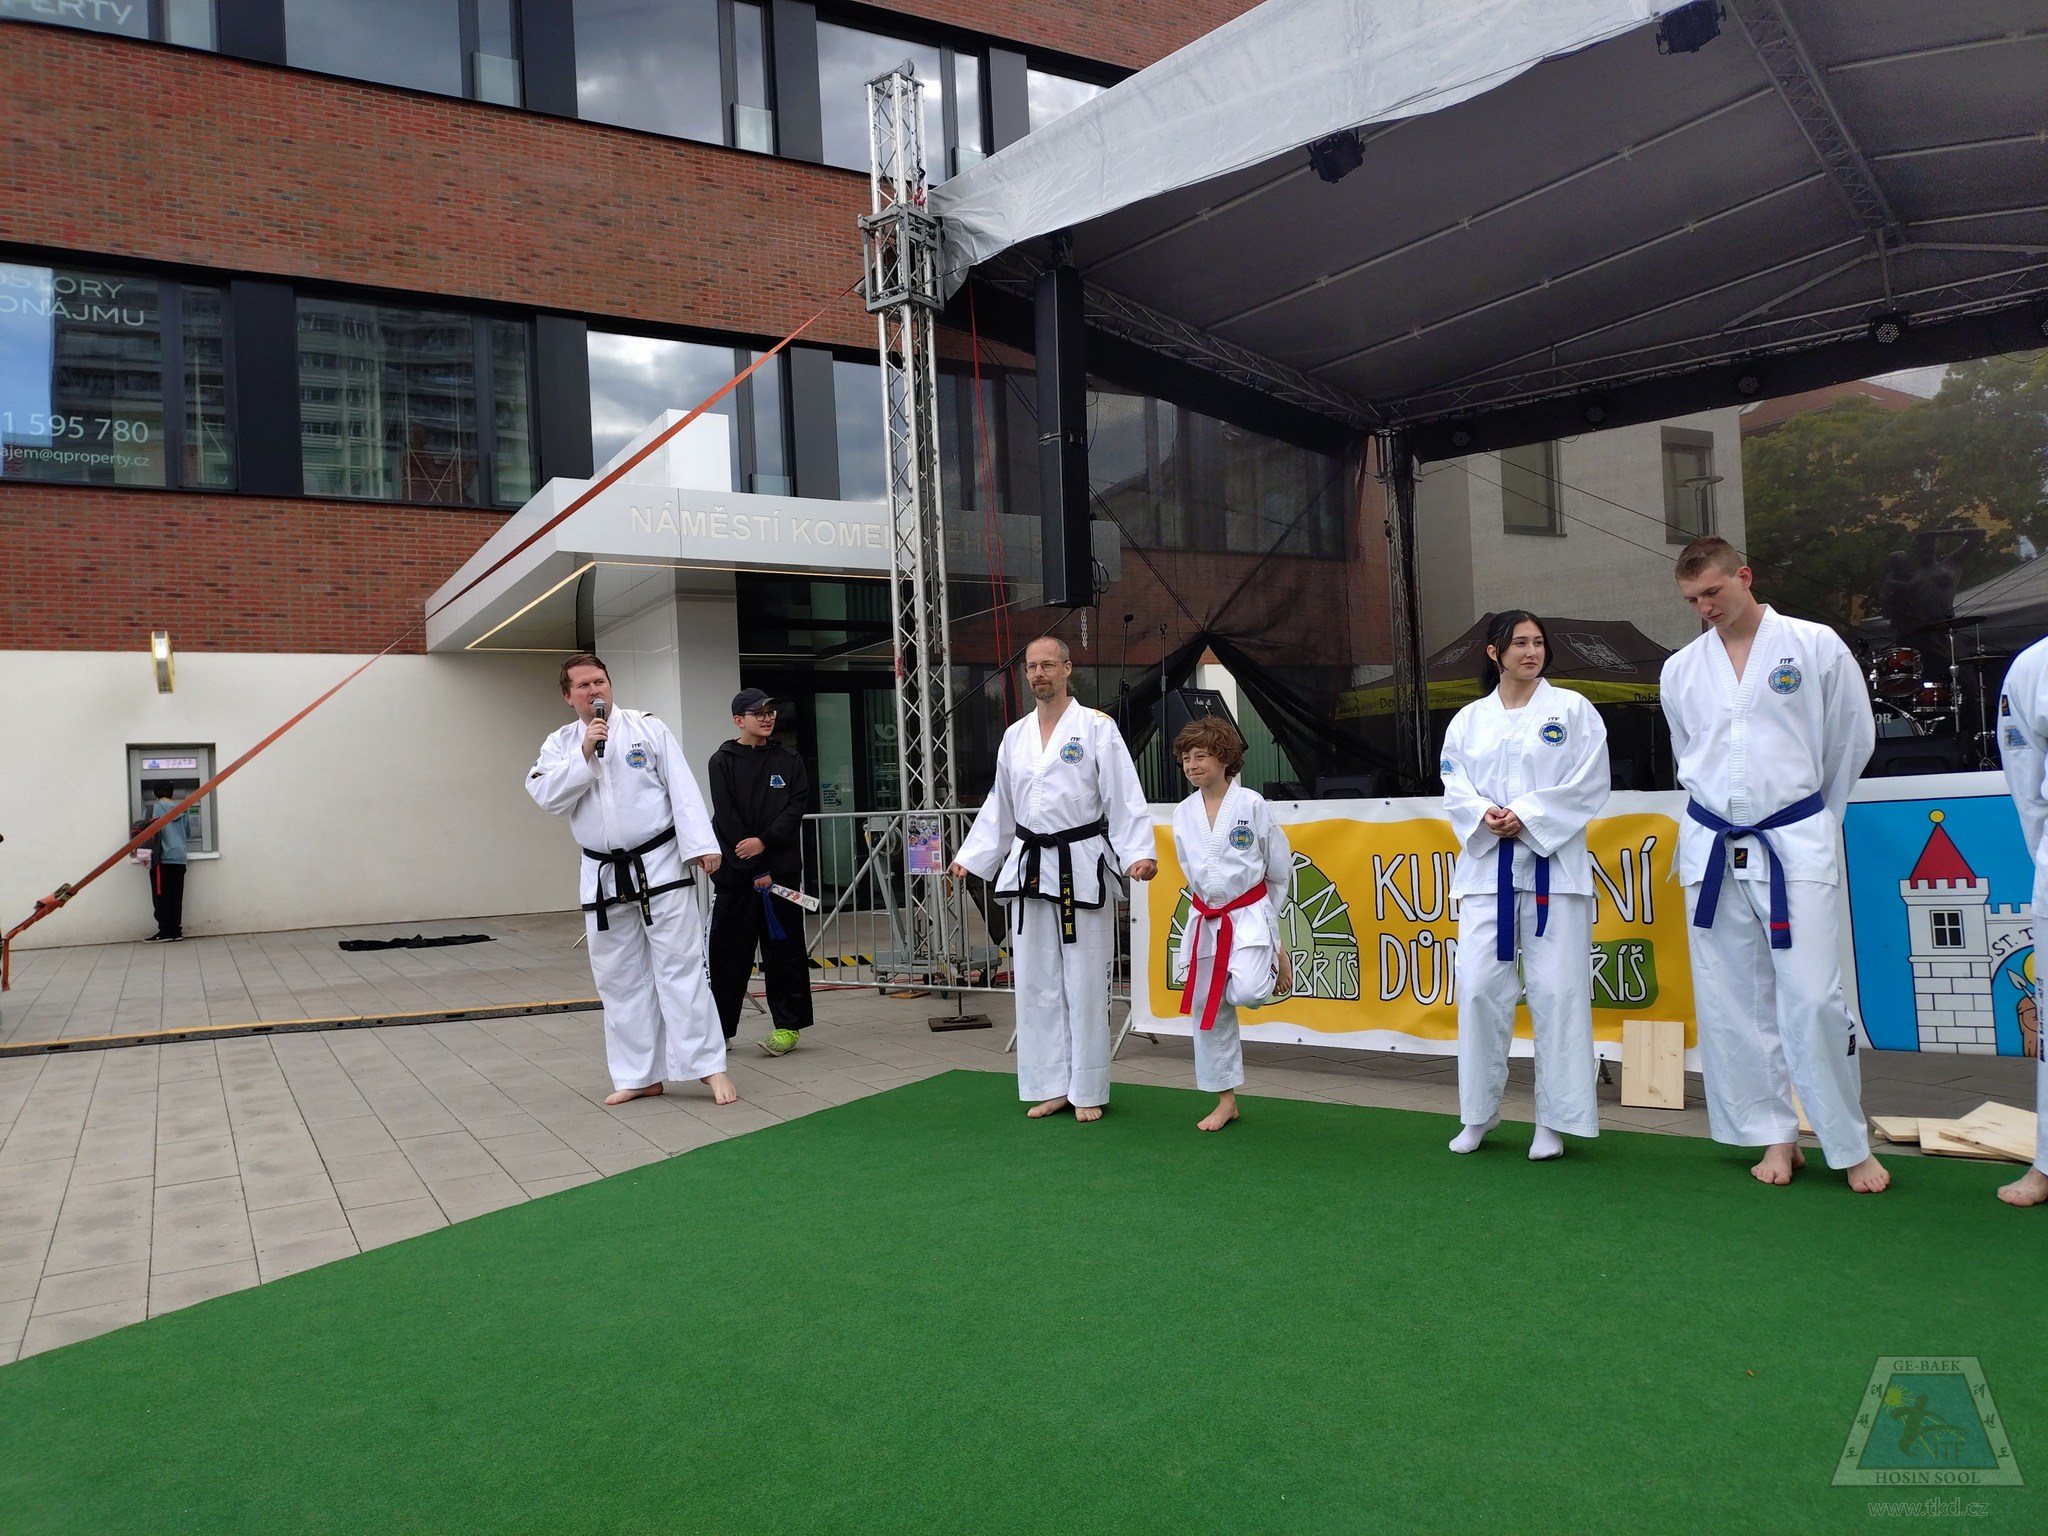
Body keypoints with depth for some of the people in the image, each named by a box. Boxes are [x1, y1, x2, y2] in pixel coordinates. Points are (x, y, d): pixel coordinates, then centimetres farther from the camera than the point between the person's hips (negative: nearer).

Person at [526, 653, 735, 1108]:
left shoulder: (648, 728, -1)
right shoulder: (560, 745, 7)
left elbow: (682, 790, -6)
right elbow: (547, 796, -7)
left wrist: (700, 845, -14)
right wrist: (584, 755, -16)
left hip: (660, 864, -4)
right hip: (603, 876, 4)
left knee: (680, 966, -5)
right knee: (619, 978, 9)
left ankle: (709, 1066, -1)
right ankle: (640, 1075, 19)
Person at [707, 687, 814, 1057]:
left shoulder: (789, 761, 10)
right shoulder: (723, 761, 2)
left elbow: (797, 808, 0)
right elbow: (726, 818, -6)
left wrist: (764, 841, -16)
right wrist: (755, 872, -11)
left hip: (782, 869, 1)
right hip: (736, 872, -1)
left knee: (784, 948, 2)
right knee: (728, 951, 3)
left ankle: (788, 1025, 11)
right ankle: (718, 1027, 12)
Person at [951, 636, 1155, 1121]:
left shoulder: (1096, 727, -4)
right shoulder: (1015, 736, 12)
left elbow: (1124, 798, -9)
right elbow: (998, 808, 17)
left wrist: (1140, 852, -20)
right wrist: (968, 858, 12)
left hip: (1080, 867, -5)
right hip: (1028, 867, 5)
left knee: (1084, 983, 0)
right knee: (1035, 982, 9)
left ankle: (1088, 1091, 13)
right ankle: (1051, 1086, 21)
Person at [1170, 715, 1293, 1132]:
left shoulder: (1251, 804, -9)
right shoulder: (1183, 813, 3)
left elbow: (1280, 869, 1)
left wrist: (1268, 923, 9)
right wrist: (1211, 909, 13)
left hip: (1250, 915, -4)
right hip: (1205, 921, 5)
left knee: (1246, 993, -25)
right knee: (1207, 1009, 7)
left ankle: (1276, 964, 13)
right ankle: (1225, 1101, 21)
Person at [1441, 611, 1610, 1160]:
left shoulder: (1571, 710, 3)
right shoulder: (1468, 720, 11)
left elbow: (1588, 786, -5)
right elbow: (1455, 790, 7)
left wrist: (1526, 817, -14)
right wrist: (1484, 816, -13)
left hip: (1551, 864, -2)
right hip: (1486, 865, 3)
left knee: (1556, 991, -2)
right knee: (1480, 987, 1)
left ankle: (1554, 1122, 10)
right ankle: (1478, 1115, 16)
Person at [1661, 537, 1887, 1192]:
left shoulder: (1815, 646, -2)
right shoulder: (1681, 669, 7)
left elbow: (1852, 738, 8)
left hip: (1795, 841, -3)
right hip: (1711, 846, 4)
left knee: (1812, 997, -8)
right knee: (1733, 1001, 6)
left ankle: (1852, 1145, 9)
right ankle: (1777, 1136, 20)